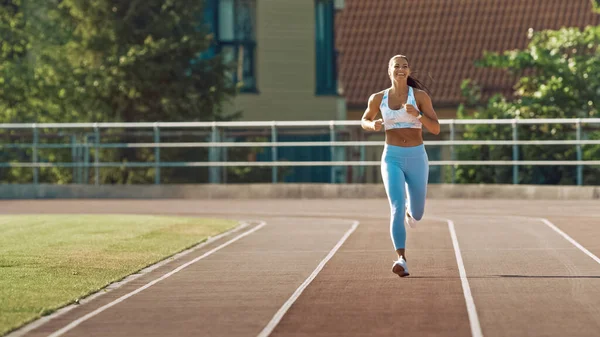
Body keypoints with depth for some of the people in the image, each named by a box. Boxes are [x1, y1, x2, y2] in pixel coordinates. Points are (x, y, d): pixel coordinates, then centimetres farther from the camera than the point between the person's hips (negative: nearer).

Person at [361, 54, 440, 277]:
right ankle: (402, 260, -30)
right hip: (392, 159, 0)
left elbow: (436, 129, -7)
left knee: (416, 215, 14)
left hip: (417, 158, 1)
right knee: (397, 208, -23)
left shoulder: (420, 96, -4)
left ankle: (410, 211, 53)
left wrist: (417, 115, -25)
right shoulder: (378, 98, 3)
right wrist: (373, 125, -5)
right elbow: (364, 121, 19)